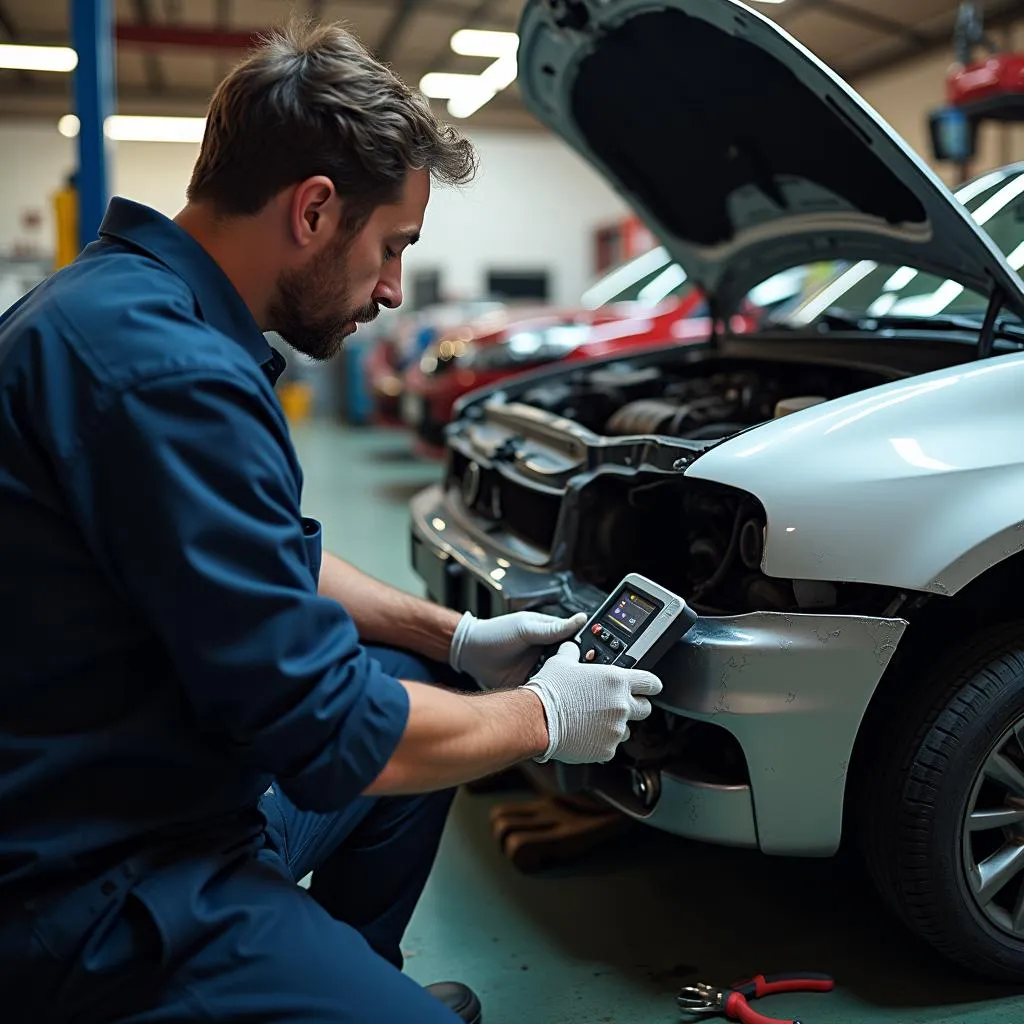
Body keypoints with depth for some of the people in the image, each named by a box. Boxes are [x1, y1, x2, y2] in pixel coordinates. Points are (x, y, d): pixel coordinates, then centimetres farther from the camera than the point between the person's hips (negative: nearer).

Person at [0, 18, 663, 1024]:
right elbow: (325, 728, -24)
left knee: (431, 682, 19)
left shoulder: (132, 302, 6)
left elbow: (279, 563, 17)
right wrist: (543, 717, -7)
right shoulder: (165, 368, -27)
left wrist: (457, 636, 9)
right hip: (99, 895, -10)